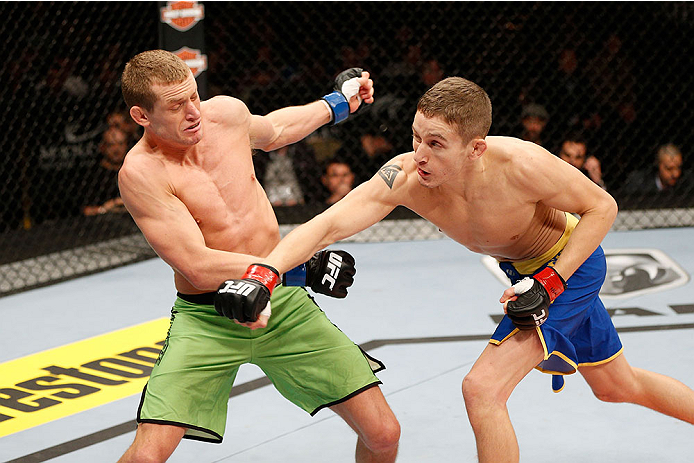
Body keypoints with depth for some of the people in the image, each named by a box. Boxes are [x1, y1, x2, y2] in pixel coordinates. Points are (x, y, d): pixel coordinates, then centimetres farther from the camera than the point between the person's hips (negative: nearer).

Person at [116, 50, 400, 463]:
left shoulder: (227, 112, -1)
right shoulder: (140, 172, -18)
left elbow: (272, 132, 26)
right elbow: (199, 268, -23)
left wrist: (339, 103, 37)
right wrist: (302, 270, -25)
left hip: (283, 305, 5)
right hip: (206, 319, -5)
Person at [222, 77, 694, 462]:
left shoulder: (518, 165, -37)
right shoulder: (404, 178, -27)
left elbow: (602, 207, -22)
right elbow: (325, 226, -36)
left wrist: (550, 284, -28)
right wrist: (262, 275, -53)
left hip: (571, 264, -6)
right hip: (525, 270, 6)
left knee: (483, 388, -19)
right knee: (617, 385, 25)